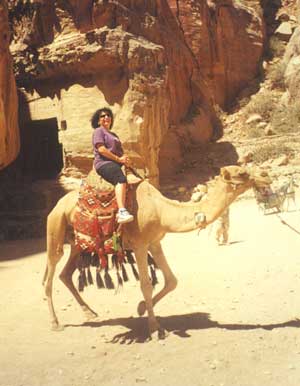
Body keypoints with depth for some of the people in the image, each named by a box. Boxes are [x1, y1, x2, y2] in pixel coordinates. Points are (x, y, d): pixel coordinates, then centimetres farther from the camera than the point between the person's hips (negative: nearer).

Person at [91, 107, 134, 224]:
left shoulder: (113, 135, 32)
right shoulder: (98, 131, 7)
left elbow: (120, 151, 27)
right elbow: (101, 149, -8)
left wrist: (125, 158, 3)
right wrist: (118, 159, -9)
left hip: (115, 164, 9)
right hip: (103, 163, -9)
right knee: (121, 179, -37)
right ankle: (122, 211, -52)